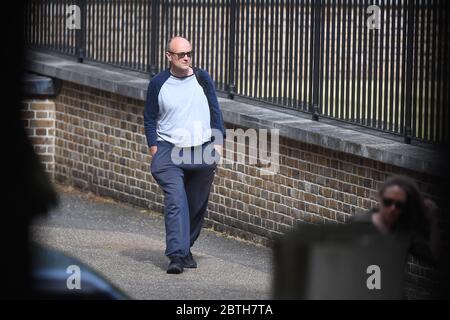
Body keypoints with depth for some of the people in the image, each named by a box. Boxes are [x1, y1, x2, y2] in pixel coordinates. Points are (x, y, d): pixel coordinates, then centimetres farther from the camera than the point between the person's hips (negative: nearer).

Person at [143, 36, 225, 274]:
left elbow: (215, 111, 11)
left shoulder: (202, 79, 6)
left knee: (197, 205, 8)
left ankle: (185, 248, 26)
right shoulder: (158, 83, 2)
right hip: (169, 151, -3)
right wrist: (154, 148, 0)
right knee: (176, 202, -16)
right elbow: (150, 119, 9)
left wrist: (218, 142, 4)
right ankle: (176, 255, -22)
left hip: (203, 151, 3)